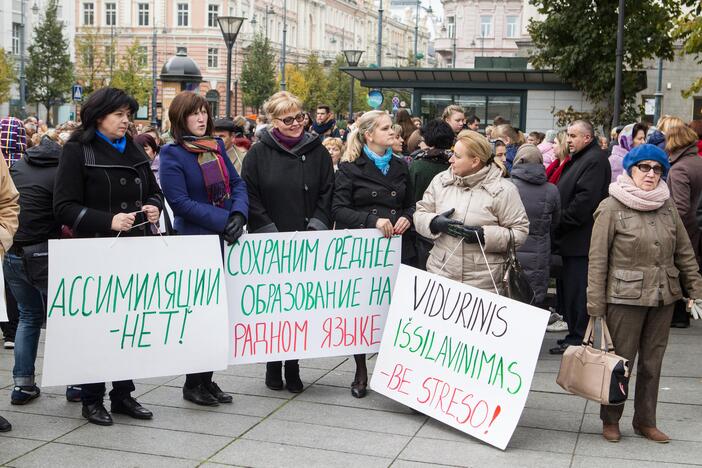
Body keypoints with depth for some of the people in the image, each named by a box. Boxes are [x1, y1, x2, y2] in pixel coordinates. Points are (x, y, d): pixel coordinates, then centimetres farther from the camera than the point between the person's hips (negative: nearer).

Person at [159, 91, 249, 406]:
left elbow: (237, 184, 9)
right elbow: (180, 202, -14)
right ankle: (194, 384, 12)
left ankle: (206, 379, 20)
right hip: (194, 241, -6)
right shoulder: (172, 154, -7)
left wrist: (239, 215, -11)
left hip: (225, 240, 6)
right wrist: (224, 221, -17)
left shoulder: (217, 146, 11)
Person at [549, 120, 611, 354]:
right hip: (572, 239, 10)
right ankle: (574, 334, 20)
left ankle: (577, 339, -1)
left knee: (577, 290, -6)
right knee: (568, 288, 13)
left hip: (580, 240, -10)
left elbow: (585, 199, -21)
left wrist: (562, 223, -15)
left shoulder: (595, 160, -12)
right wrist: (559, 225, 13)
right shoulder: (578, 158, 19)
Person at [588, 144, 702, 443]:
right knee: (620, 361, 4)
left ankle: (645, 421, 26)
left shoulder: (667, 205, 6)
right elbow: (598, 259, -8)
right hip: (626, 297, -4)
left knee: (652, 362, 12)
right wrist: (595, 305, -10)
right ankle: (610, 420, 22)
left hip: (663, 296, 4)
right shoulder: (611, 208, -7)